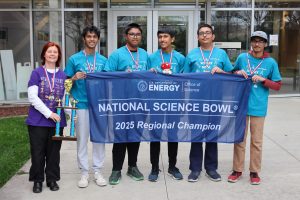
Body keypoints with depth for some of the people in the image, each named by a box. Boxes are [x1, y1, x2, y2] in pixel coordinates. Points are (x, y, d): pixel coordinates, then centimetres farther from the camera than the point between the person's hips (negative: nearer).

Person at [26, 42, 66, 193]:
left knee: (54, 151, 10)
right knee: (38, 152, 4)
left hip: (57, 121, 2)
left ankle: (52, 179, 25)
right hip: (38, 120, -2)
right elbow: (33, 97, -9)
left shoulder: (63, 75, 7)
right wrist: (49, 113, -16)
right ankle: (37, 180, 20)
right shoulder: (37, 73, -1)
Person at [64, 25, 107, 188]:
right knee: (82, 139, 4)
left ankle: (97, 171, 19)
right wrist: (74, 78, -16)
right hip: (81, 104, -2)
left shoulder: (103, 60, 8)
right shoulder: (74, 59, 2)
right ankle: (84, 172, 16)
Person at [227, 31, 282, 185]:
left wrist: (263, 80, -13)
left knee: (256, 142, 7)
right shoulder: (242, 57, 3)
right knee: (239, 139, 10)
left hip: (259, 107, -1)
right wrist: (238, 73, -5)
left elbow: (277, 86, 3)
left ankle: (254, 171, 21)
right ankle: (237, 170, 23)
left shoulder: (271, 62, 0)